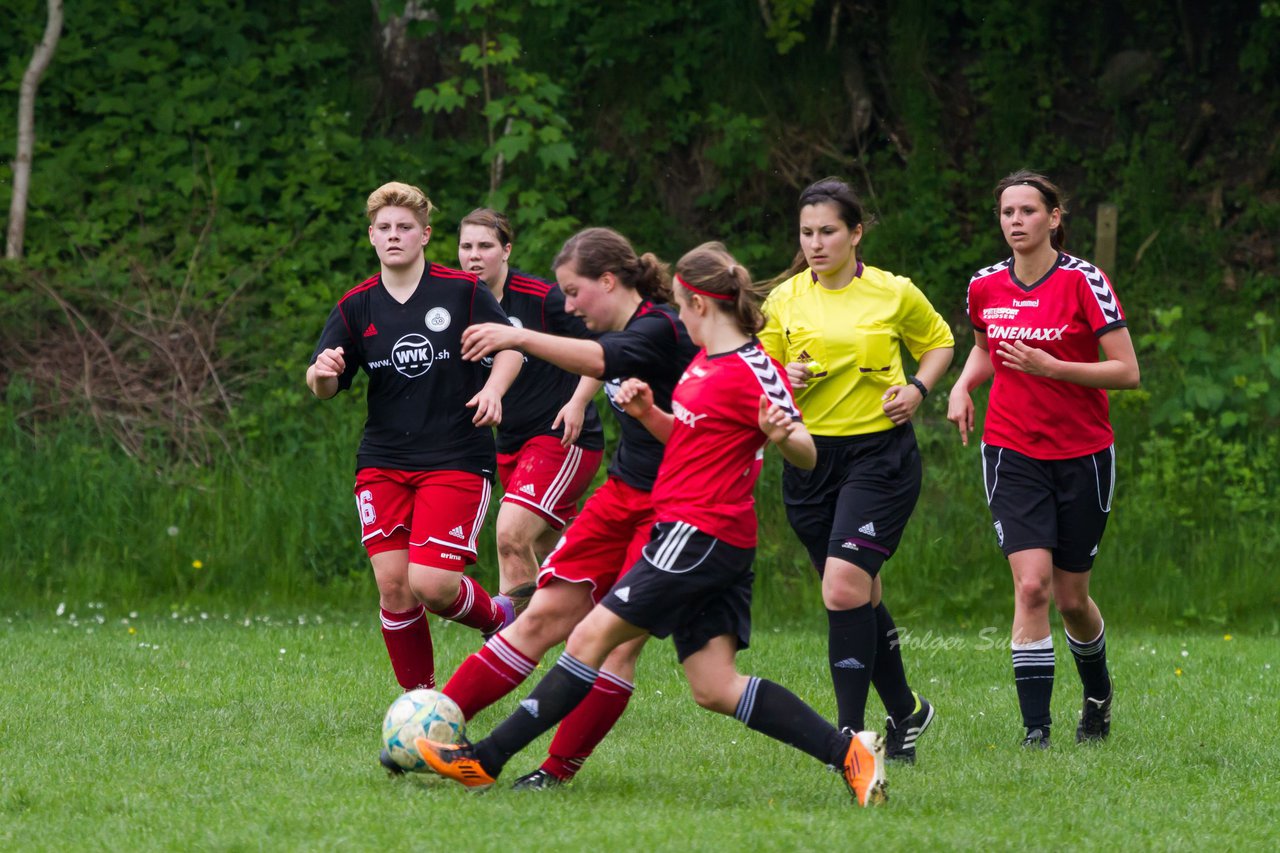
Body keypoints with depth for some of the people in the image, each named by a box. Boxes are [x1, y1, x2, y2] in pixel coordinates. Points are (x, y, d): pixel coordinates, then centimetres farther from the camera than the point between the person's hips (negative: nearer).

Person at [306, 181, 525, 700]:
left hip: (456, 459, -3)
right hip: (383, 463, 3)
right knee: (392, 585, -6)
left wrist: (493, 388, -15)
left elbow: (512, 348, 5)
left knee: (431, 584, -15)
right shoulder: (357, 306, 5)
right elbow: (322, 389, 3)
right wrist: (322, 372, -21)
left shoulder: (462, 292, -3)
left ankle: (499, 616, 17)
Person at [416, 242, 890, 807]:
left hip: (699, 535, -10)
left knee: (593, 636, -8)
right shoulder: (705, 362, 16)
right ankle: (848, 751, 2)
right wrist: (648, 413, 7)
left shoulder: (751, 370, -13)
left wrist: (781, 434, -38)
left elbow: (806, 455, -15)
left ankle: (485, 761, -6)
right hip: (692, 534, 10)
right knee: (714, 688, 4)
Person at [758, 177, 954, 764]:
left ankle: (852, 732, -15)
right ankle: (904, 710, 32)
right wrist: (784, 380, -12)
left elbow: (939, 342, 15)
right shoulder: (784, 299, 4)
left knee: (845, 588, -19)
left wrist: (916, 389, -3)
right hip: (810, 455, 4)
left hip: (880, 455, -4)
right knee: (860, 598, 11)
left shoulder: (896, 294, -2)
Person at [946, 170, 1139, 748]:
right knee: (1031, 586, -15)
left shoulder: (1083, 282, -10)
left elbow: (1127, 371, -12)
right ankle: (1035, 728, -14)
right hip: (1012, 455, 2)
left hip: (1083, 456, -2)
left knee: (1071, 598, 8)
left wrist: (1052, 367, -22)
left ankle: (1098, 694, 38)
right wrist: (963, 385, 4)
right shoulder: (985, 287, 2)